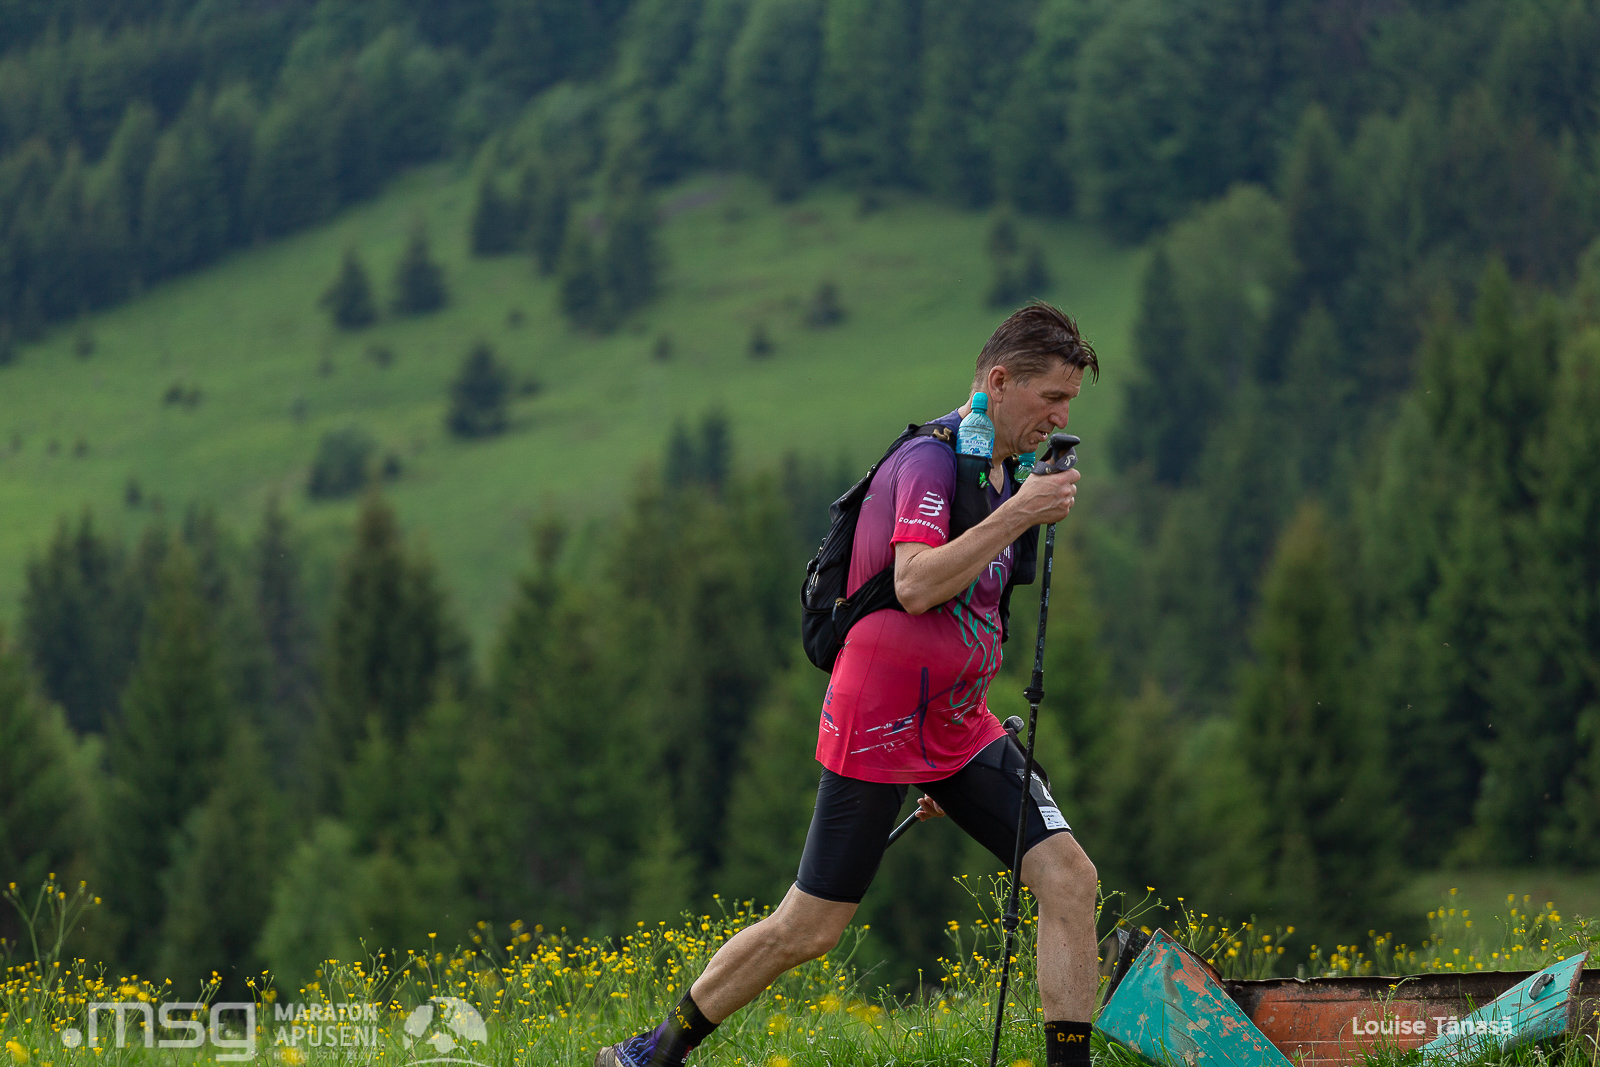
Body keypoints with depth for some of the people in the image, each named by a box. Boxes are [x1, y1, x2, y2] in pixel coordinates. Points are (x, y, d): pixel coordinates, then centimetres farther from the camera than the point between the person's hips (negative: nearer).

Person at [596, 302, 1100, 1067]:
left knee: (1069, 877, -7)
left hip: (959, 730, 8)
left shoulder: (1001, 472, 13)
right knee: (809, 928, -3)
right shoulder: (930, 460, -14)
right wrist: (1018, 515, -27)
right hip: (880, 728, -8)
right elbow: (916, 585, -29)